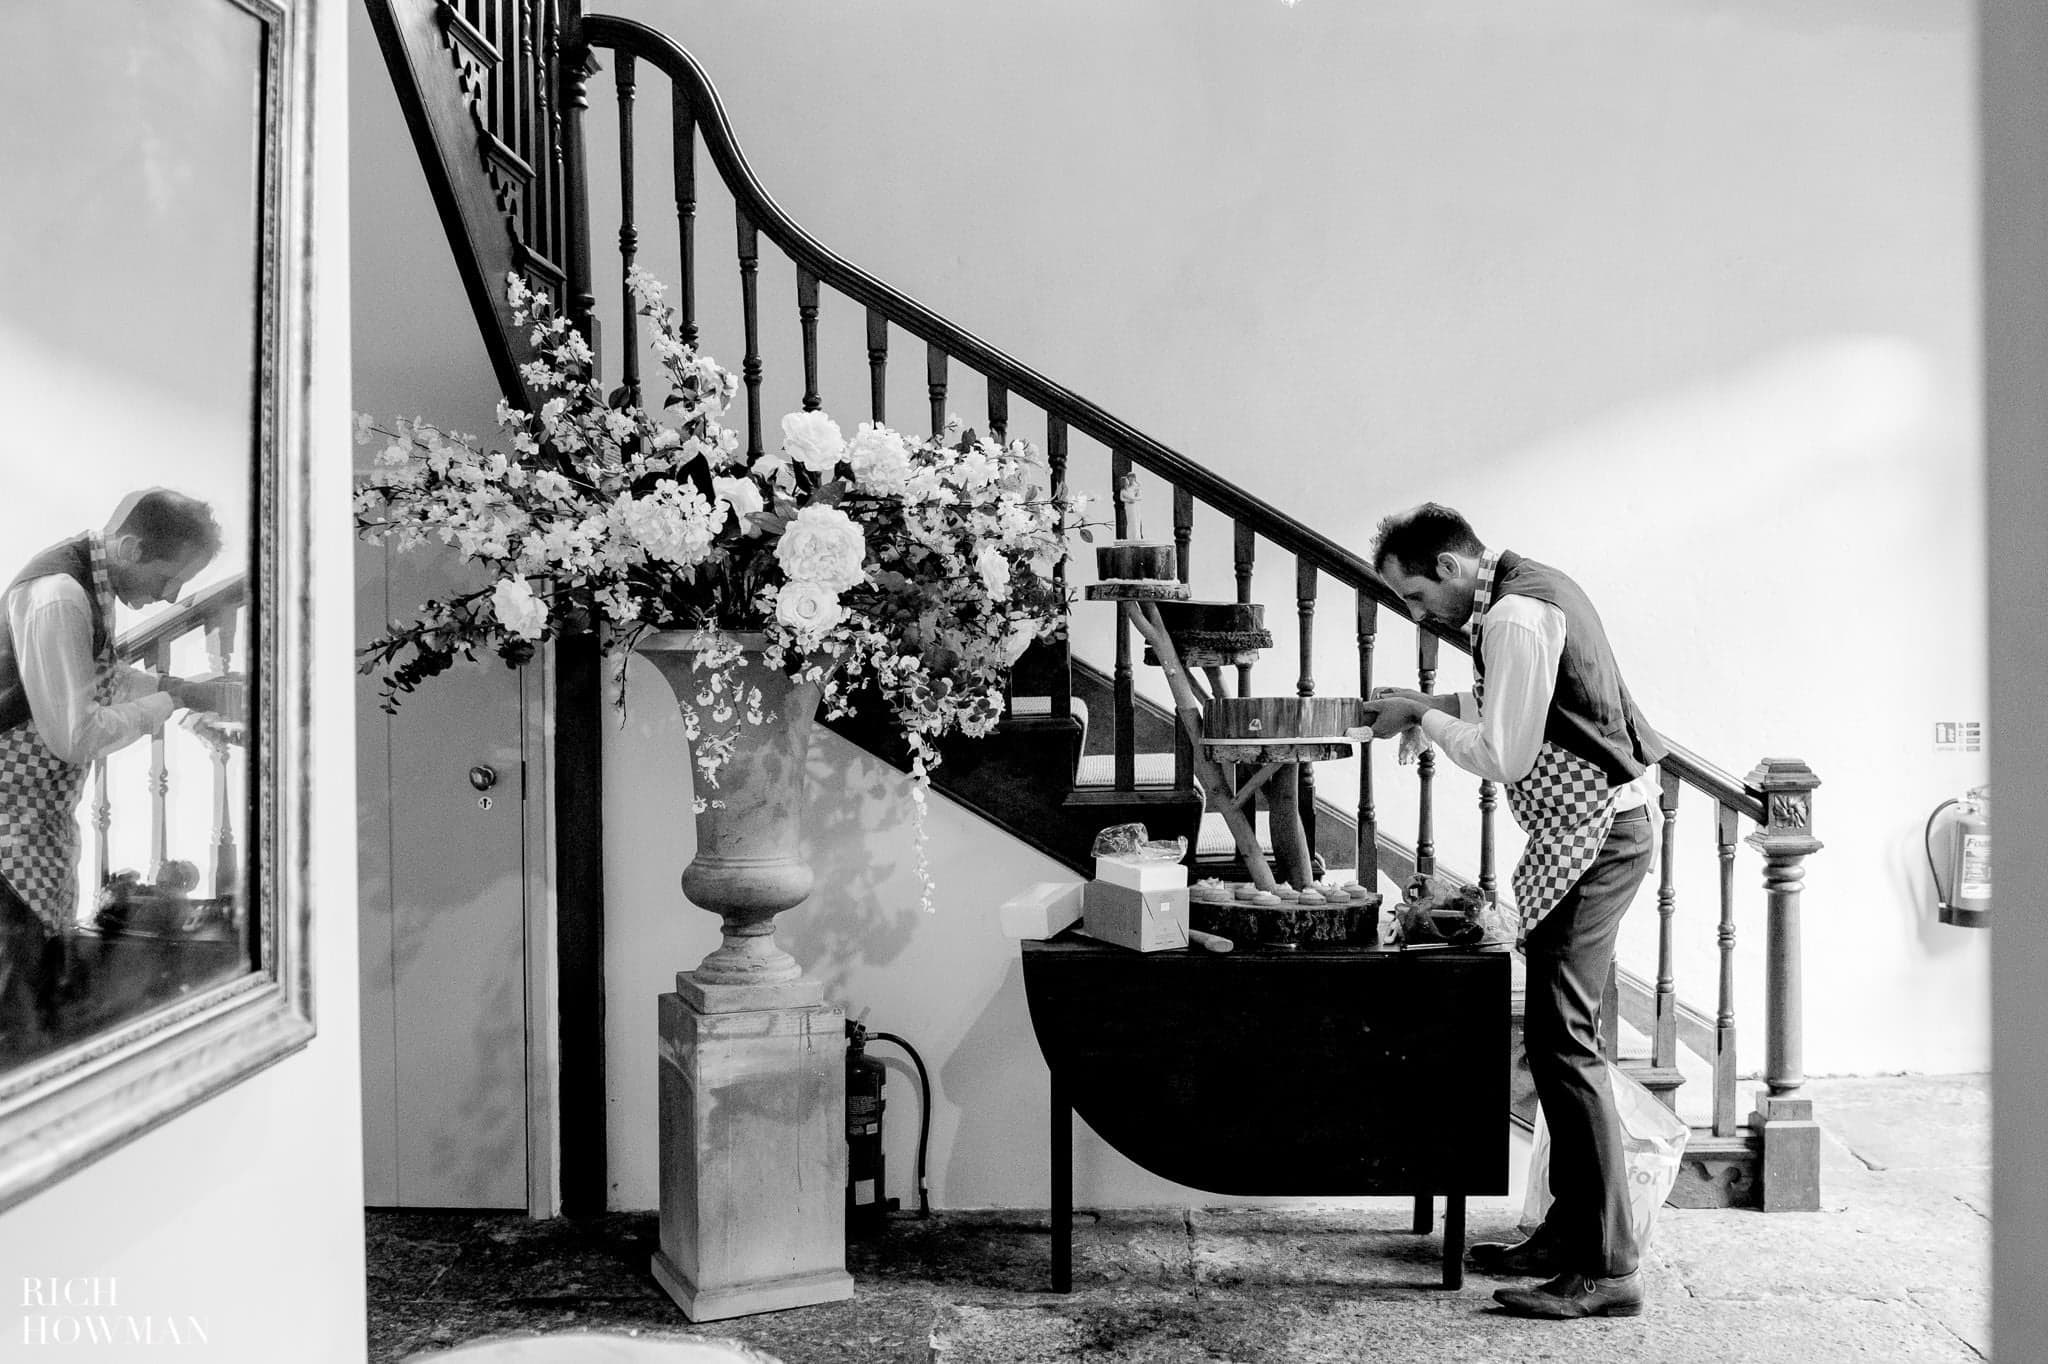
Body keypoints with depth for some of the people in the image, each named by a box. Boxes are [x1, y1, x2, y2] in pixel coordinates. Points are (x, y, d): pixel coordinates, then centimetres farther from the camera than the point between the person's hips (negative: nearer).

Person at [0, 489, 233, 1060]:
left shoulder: (93, 582, 5)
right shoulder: (57, 598, -25)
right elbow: (76, 737, -25)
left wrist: (179, 687, 8)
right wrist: (169, 702, -15)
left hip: (48, 815, 10)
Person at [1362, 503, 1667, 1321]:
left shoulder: (1515, 617, -18)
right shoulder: (1526, 591, 14)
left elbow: (1503, 757, -20)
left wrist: (1425, 717, -7)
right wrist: (1435, 706, 9)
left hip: (1595, 838, -11)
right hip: (1590, 832, 11)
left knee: (1563, 1041, -10)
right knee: (1557, 1039, 13)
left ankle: (1607, 1268, -4)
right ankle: (1570, 1234, 22)